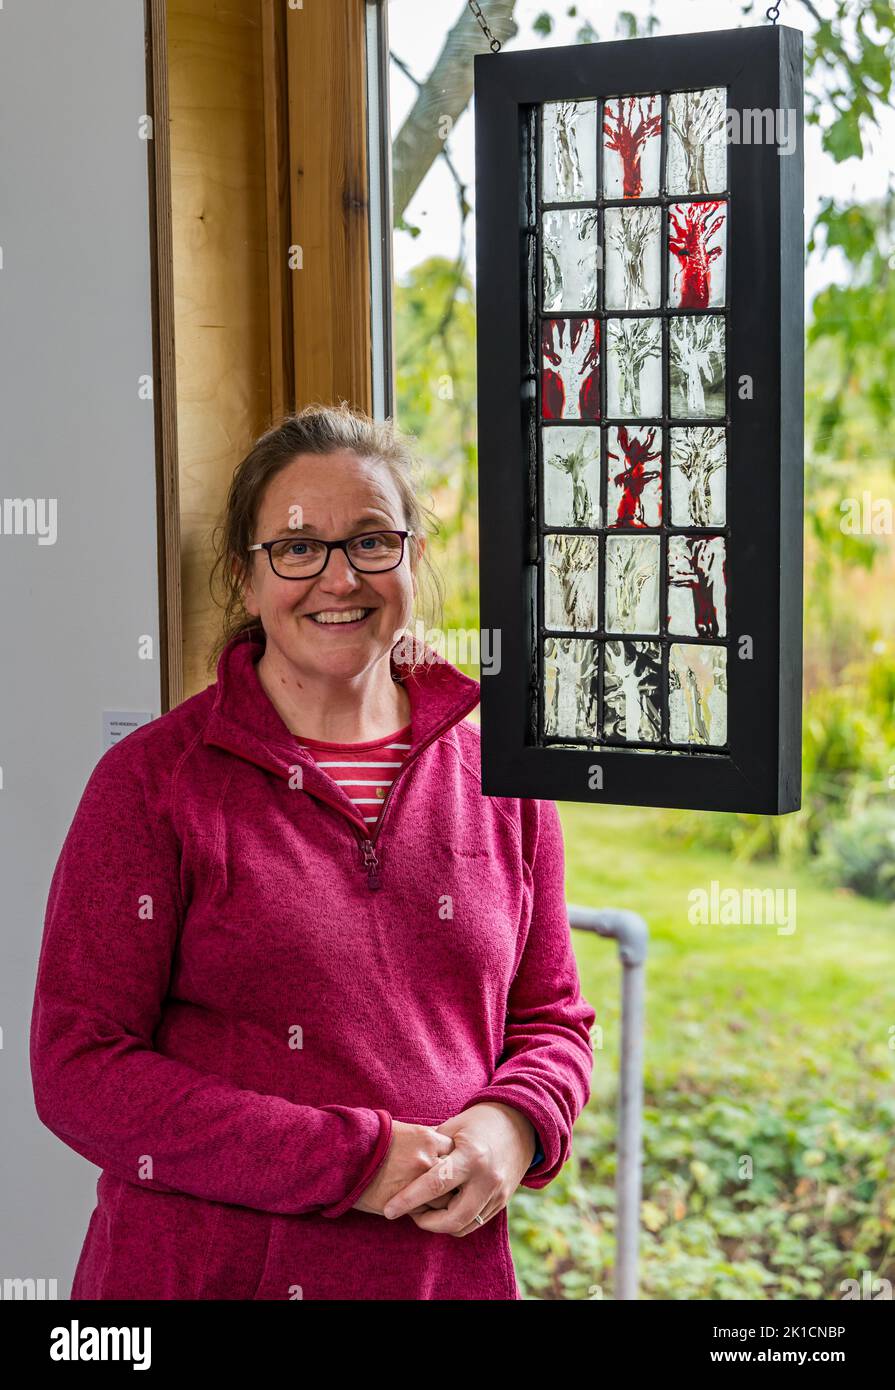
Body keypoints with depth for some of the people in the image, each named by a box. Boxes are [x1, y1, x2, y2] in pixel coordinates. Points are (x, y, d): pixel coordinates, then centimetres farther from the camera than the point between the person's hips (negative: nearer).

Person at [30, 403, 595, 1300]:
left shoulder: (494, 777, 2)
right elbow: (80, 1072, -12)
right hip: (206, 1269, -3)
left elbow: (551, 1019, 11)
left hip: (452, 1267, 3)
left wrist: (511, 1125, -12)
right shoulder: (152, 780, -8)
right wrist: (351, 1163, -18)